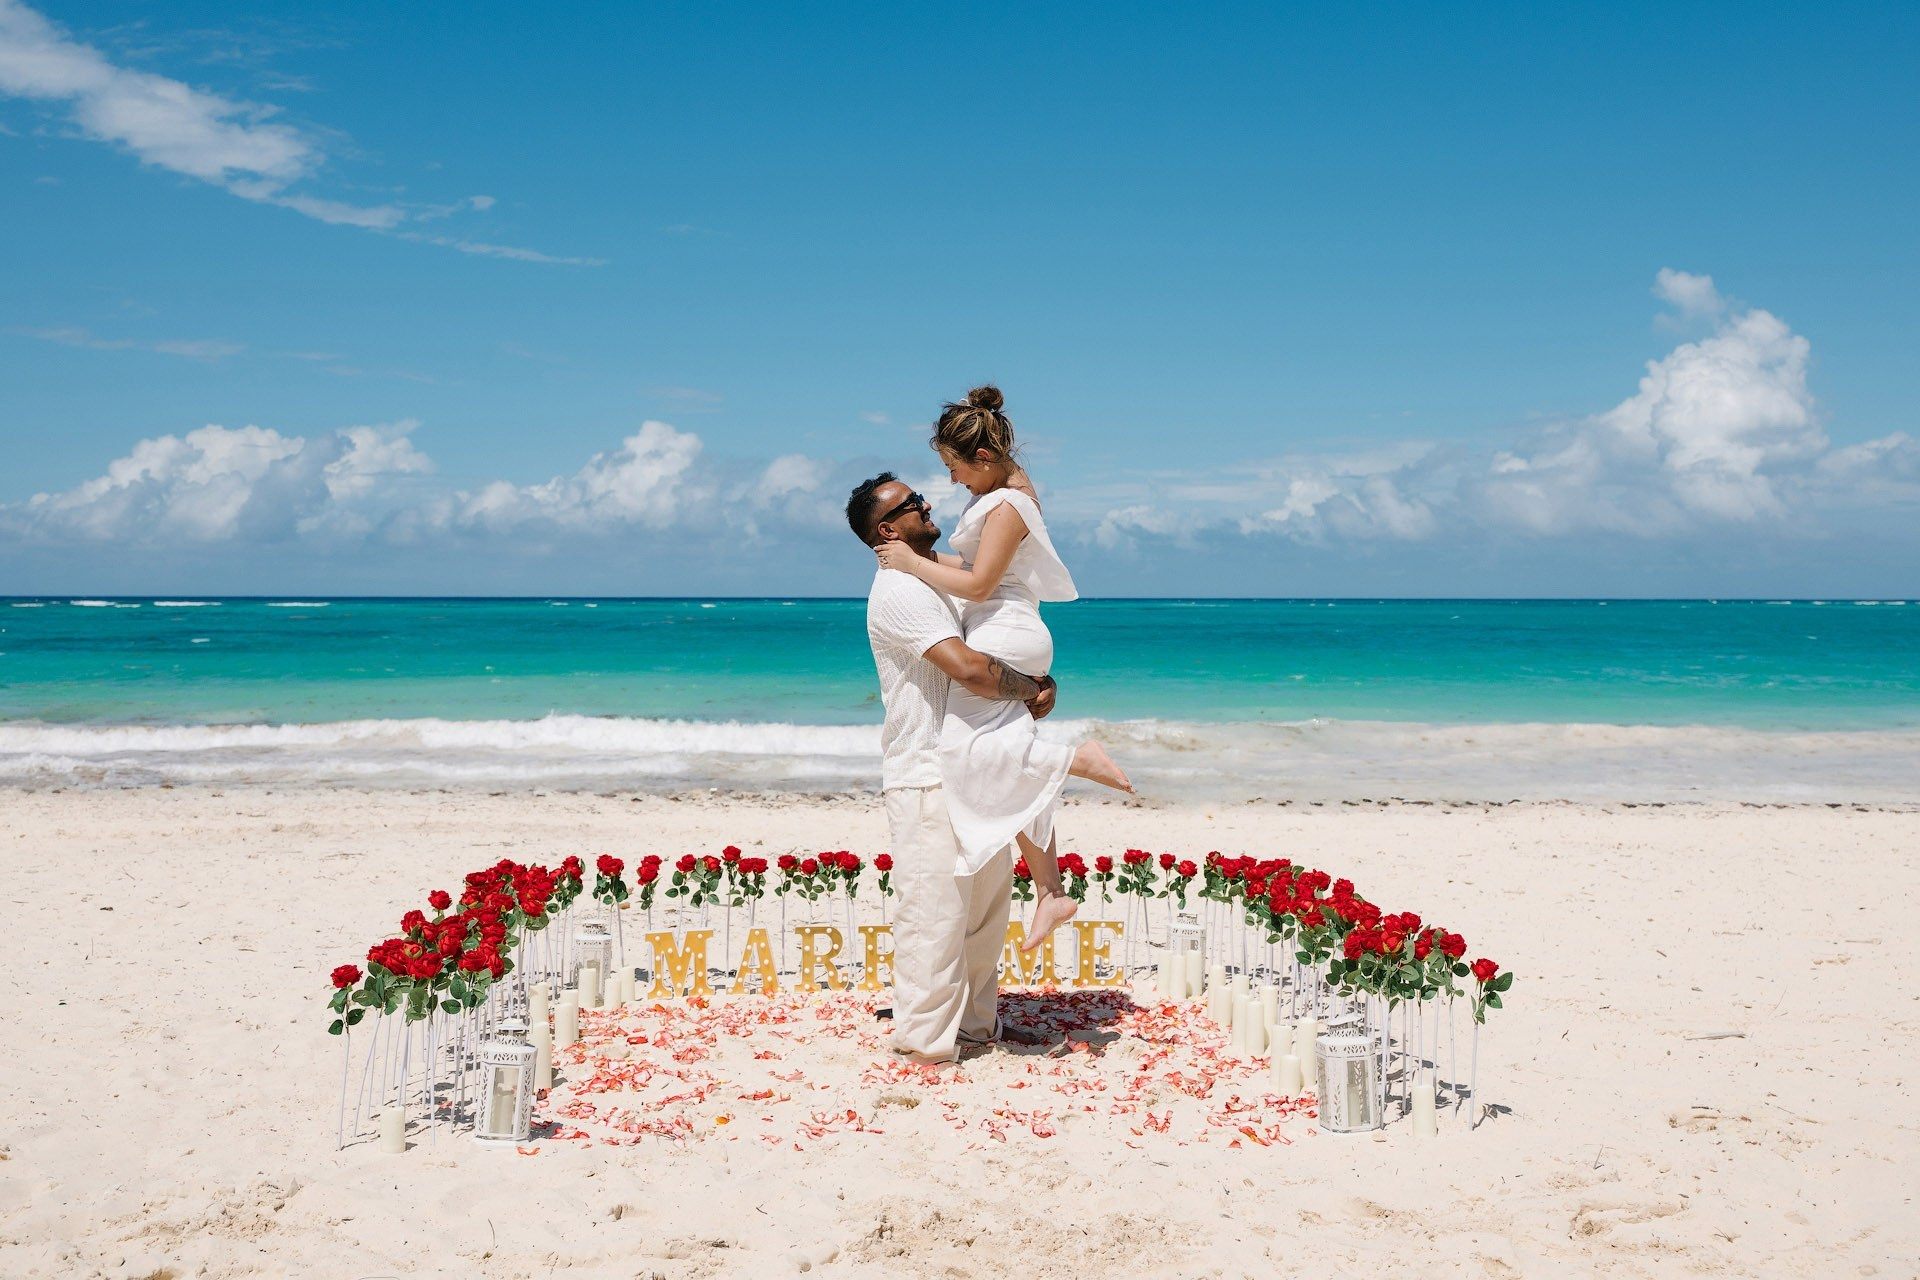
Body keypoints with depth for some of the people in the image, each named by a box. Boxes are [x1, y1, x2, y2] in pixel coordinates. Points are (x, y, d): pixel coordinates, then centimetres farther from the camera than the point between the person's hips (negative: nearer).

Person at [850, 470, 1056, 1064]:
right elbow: (969, 669, -28)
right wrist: (1027, 689, -10)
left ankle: (974, 1020, 29)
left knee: (988, 893, 16)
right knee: (936, 905, -6)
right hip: (927, 777, -10)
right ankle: (925, 1037, 5)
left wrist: (1040, 686, 1)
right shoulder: (898, 591, -16)